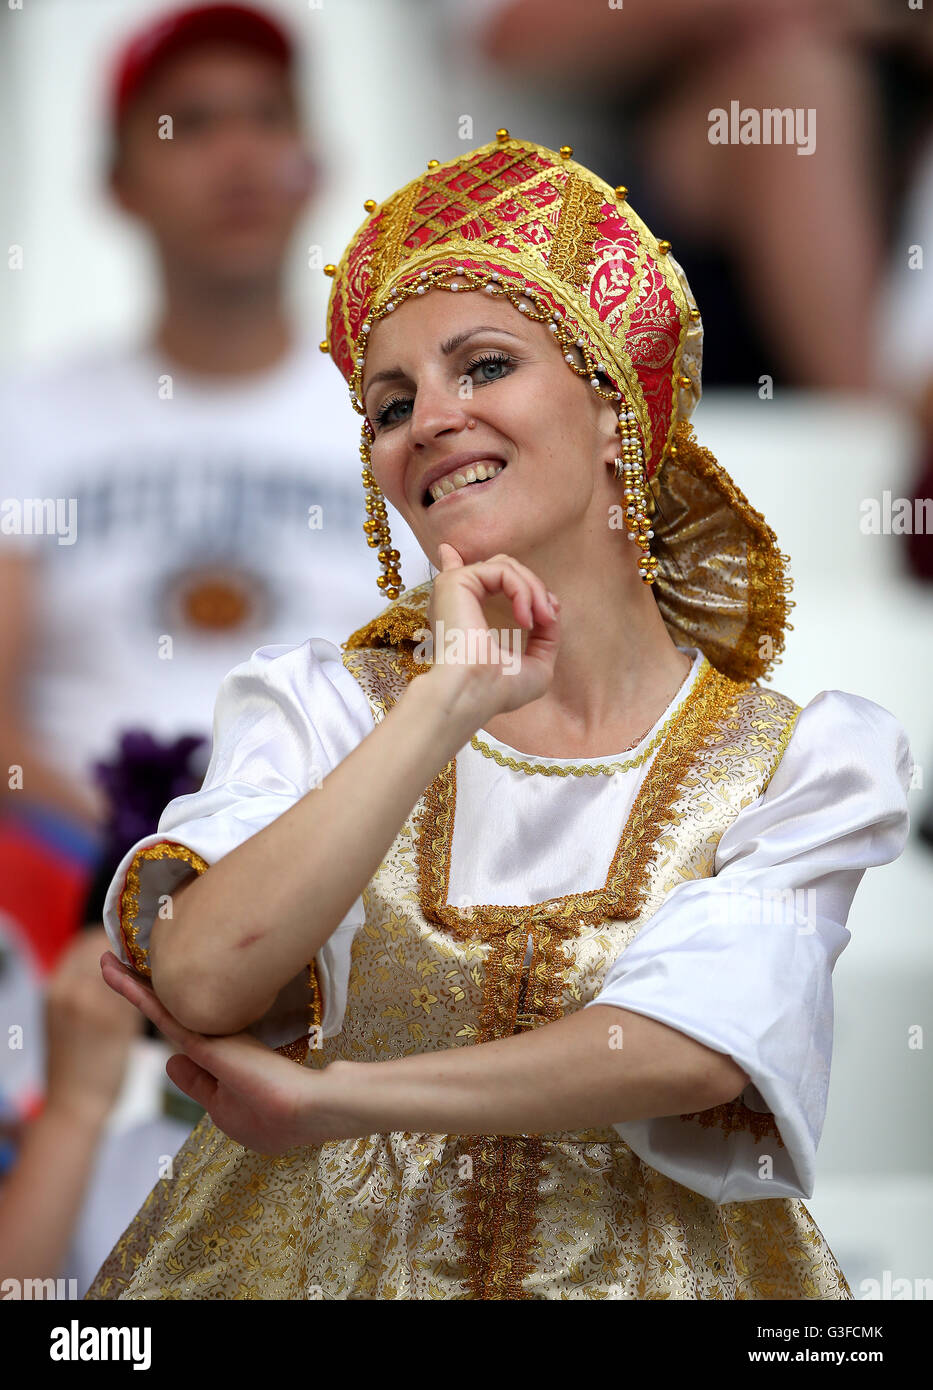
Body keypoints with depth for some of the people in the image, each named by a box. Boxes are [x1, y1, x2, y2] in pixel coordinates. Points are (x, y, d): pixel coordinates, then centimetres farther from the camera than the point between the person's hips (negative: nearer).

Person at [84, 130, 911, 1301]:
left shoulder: (796, 765, 0)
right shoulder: (321, 708, 1)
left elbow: (694, 1051, -13)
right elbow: (203, 982, -15)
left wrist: (320, 1100, -14)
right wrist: (447, 702, -18)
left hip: (634, 1265, 0)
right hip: (315, 1248, 0)